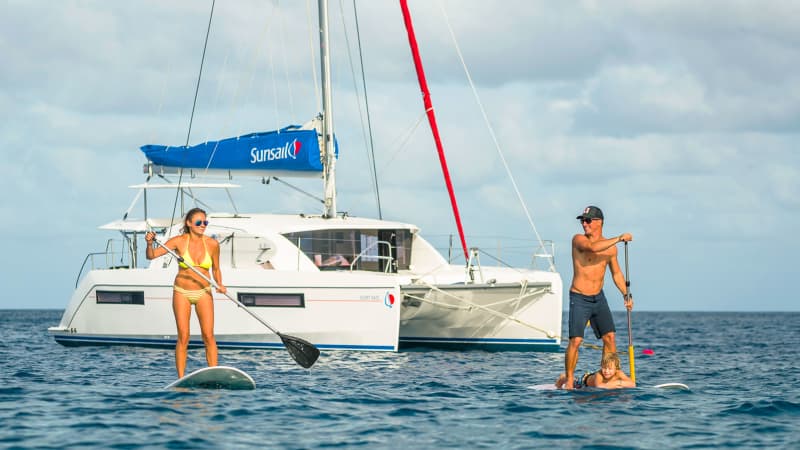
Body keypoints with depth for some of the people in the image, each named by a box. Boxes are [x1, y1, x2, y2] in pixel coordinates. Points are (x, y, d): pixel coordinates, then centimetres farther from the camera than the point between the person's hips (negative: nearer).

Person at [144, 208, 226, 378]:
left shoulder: (212, 244, -4)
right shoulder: (179, 241, -9)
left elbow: (216, 269, 9)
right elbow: (151, 256, -9)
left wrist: (219, 285, -9)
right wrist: (149, 244, -30)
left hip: (204, 293, 1)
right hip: (182, 293, -1)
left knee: (208, 336, -8)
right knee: (183, 338, -4)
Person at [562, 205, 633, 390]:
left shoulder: (610, 246, 6)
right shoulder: (578, 239, -9)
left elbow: (616, 272, 17)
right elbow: (593, 248, -31)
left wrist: (626, 294, 7)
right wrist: (619, 238, -25)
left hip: (599, 298, 5)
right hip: (579, 299, -5)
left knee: (610, 337, -1)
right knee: (576, 340, -12)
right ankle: (569, 380, -2)